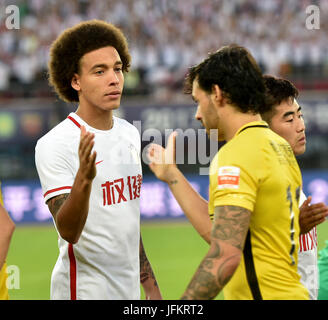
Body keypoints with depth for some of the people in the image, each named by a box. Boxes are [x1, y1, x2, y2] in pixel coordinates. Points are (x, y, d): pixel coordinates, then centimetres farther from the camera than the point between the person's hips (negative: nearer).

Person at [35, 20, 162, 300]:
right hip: (83, 290, -7)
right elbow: (69, 231, -23)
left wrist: (150, 285, 19)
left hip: (128, 290, 7)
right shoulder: (55, 144, -14)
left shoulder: (130, 134, 9)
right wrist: (83, 179, -39)